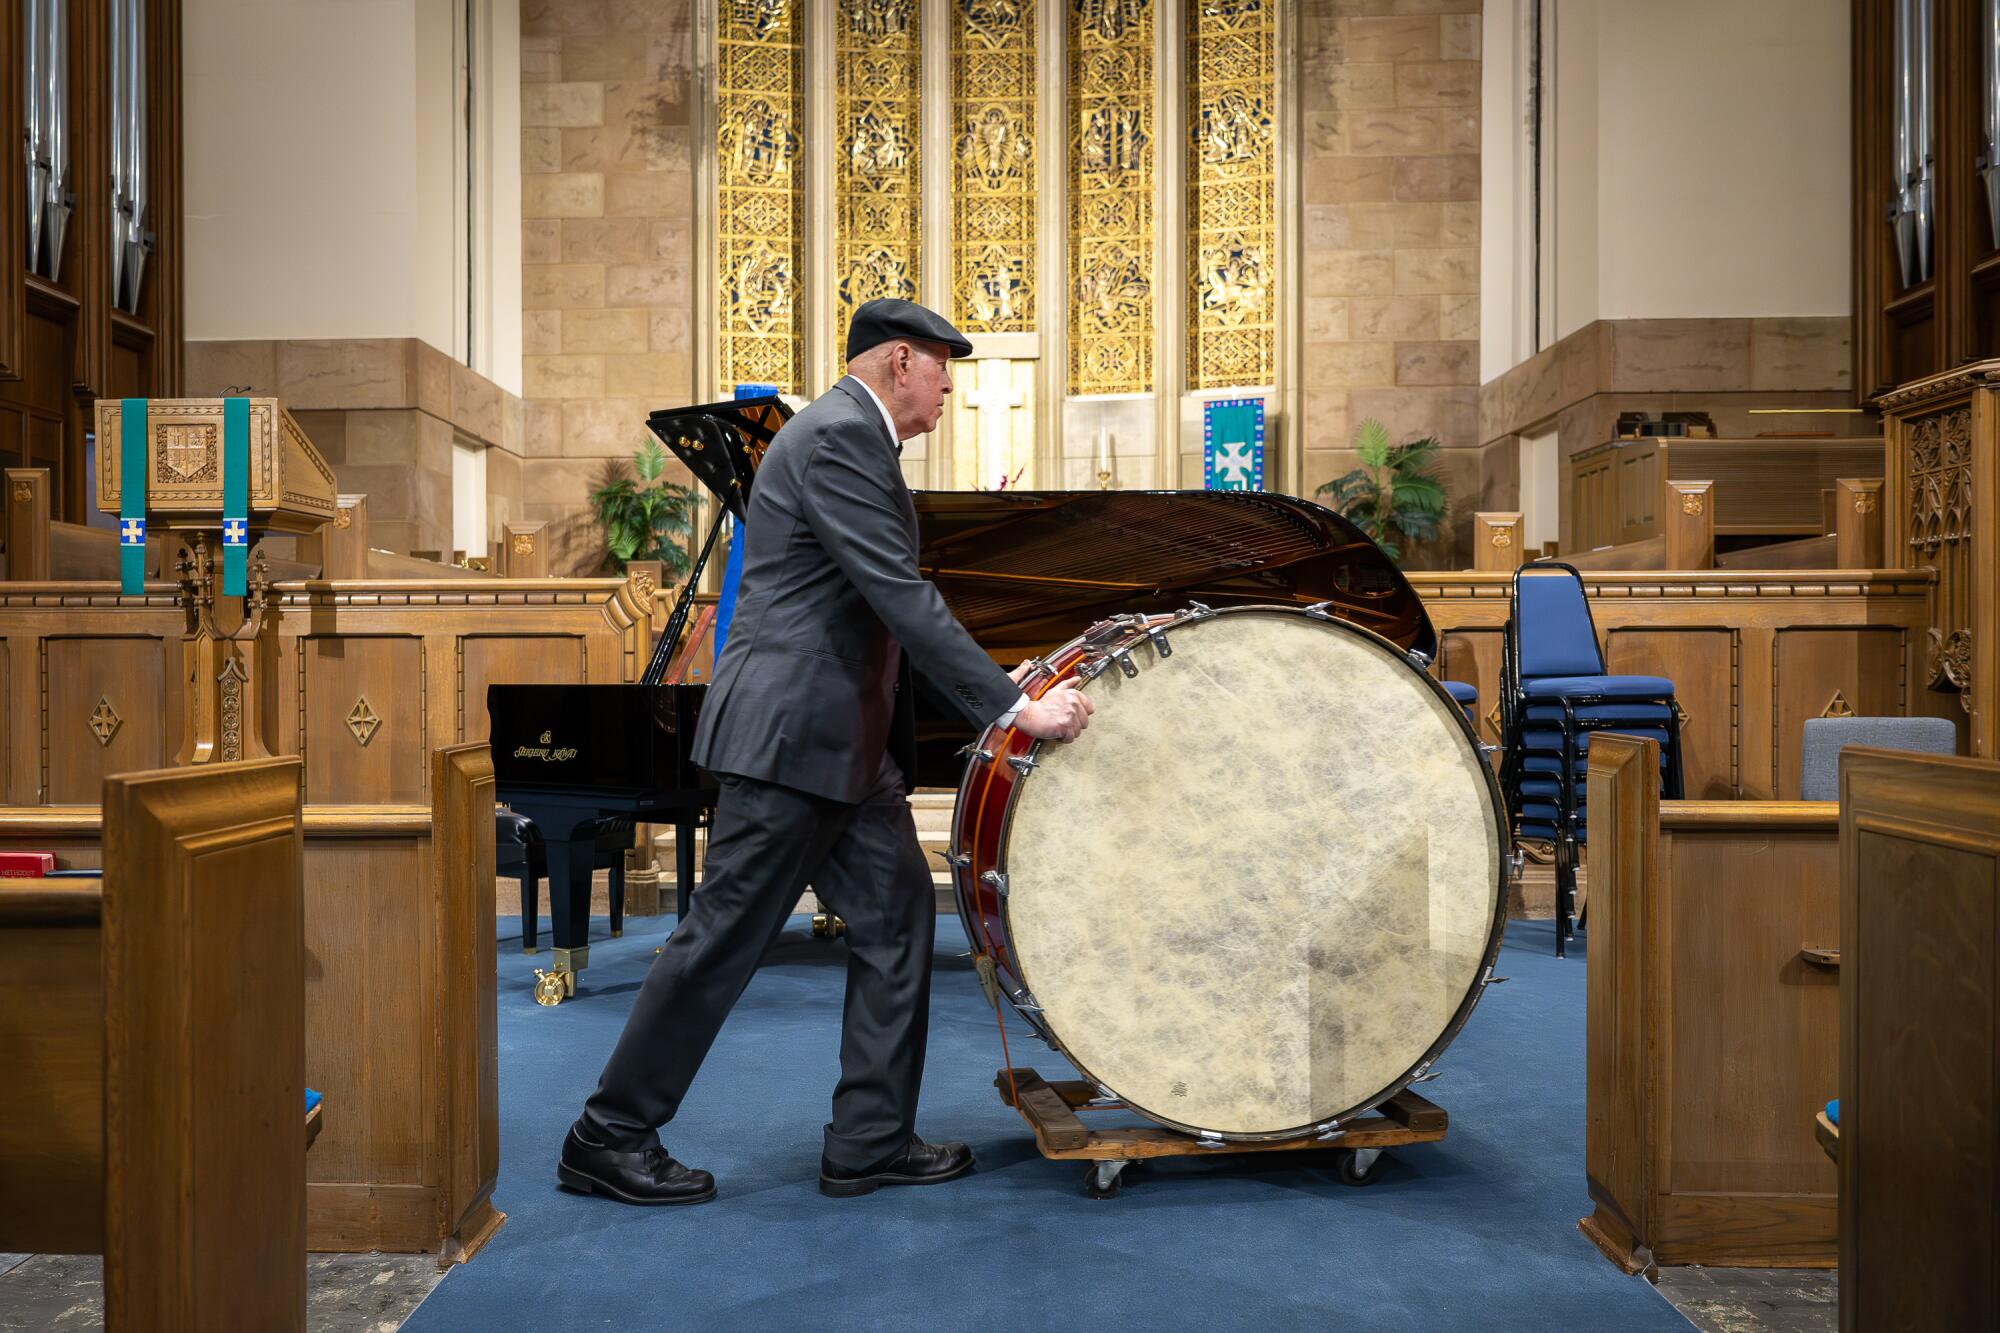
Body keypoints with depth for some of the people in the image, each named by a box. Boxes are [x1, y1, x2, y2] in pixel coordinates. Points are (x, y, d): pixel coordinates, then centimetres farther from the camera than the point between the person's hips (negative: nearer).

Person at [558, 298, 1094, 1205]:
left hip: (846, 738, 10)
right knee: (724, 936, -1)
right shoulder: (838, 435, -15)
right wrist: (1014, 707, -22)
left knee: (896, 913, 8)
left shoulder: (857, 438, 19)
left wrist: (997, 685, 13)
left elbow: (888, 605, 20)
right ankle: (609, 1139, 14)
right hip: (792, 732, -10)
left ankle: (870, 1142, 17)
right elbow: (902, 598, -23)